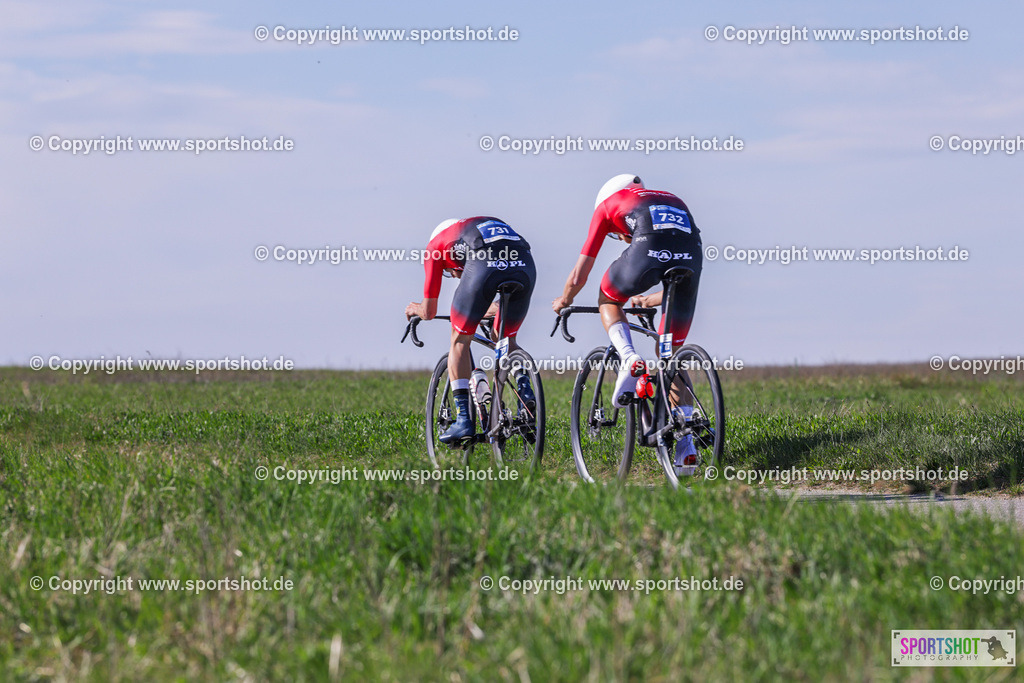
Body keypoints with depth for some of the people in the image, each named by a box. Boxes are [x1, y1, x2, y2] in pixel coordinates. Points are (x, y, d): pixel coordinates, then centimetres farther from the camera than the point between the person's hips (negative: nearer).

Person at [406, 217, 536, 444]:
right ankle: (523, 384, 0)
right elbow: (505, 303, 50)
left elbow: (429, 312, 31)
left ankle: (463, 418, 7)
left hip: (484, 264, -4)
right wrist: (484, 312, 69)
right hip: (524, 267, 4)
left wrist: (415, 308, 54)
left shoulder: (436, 244, 31)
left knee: (460, 341, 16)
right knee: (505, 340, 27)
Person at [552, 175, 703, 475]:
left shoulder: (608, 203, 30)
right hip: (691, 256, 4)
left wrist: (563, 301, 52)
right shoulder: (673, 200, 41)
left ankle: (629, 360, 3)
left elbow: (579, 277, 32)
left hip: (649, 251, -4)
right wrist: (652, 300, 64)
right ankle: (686, 447, 7)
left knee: (608, 301, 31)